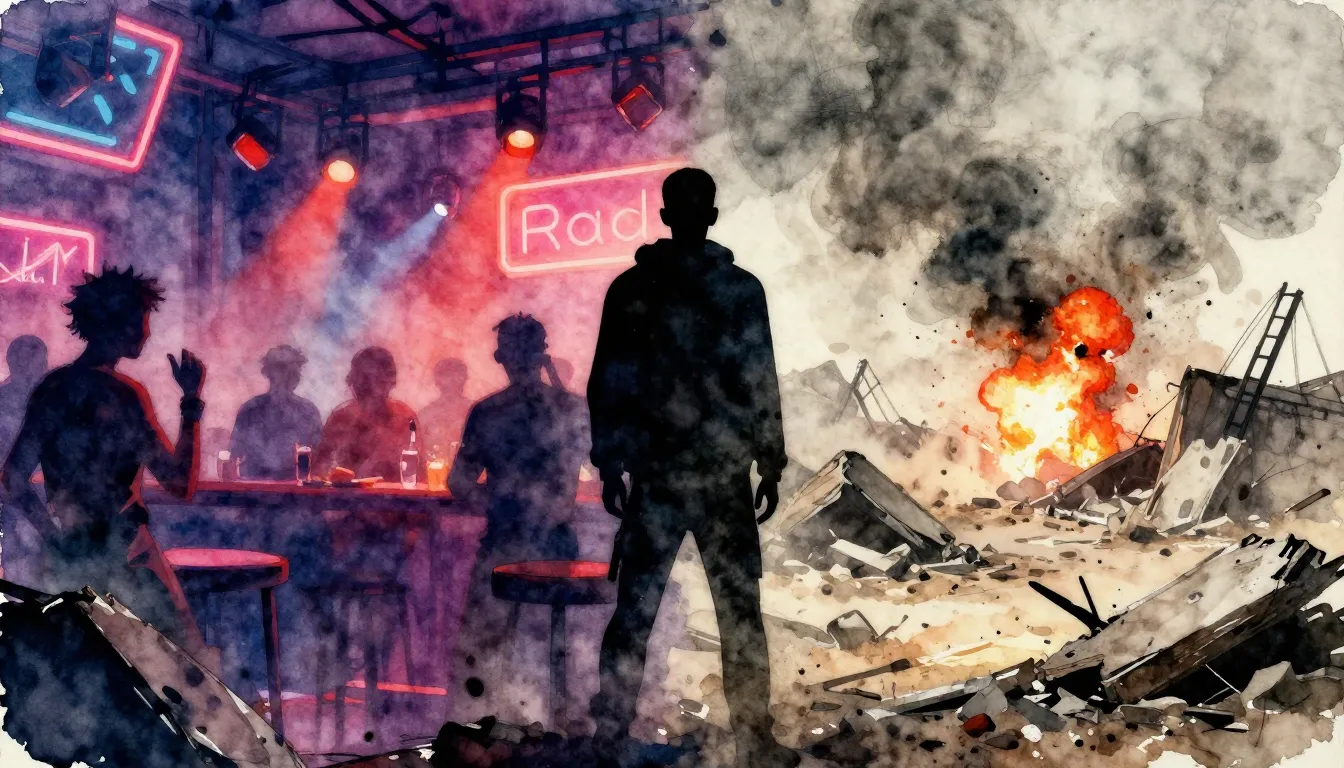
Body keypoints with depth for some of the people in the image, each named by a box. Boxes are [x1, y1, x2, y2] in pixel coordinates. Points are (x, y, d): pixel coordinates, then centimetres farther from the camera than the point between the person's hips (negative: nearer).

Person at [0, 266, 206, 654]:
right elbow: (180, 483, -15)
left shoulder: (51, 387, 7)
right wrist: (191, 401, -10)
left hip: (66, 559, 7)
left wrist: (57, 539, 10)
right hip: (123, 553, -7)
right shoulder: (122, 393, -15)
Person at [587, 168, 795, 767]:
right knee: (739, 612, 7)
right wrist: (771, 465, 5)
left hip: (654, 473, 2)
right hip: (723, 474, -1)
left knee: (634, 610, 6)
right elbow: (761, 384, -3)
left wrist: (608, 464, 8)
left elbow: (607, 384, 3)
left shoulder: (628, 288, 2)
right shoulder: (741, 288, -3)